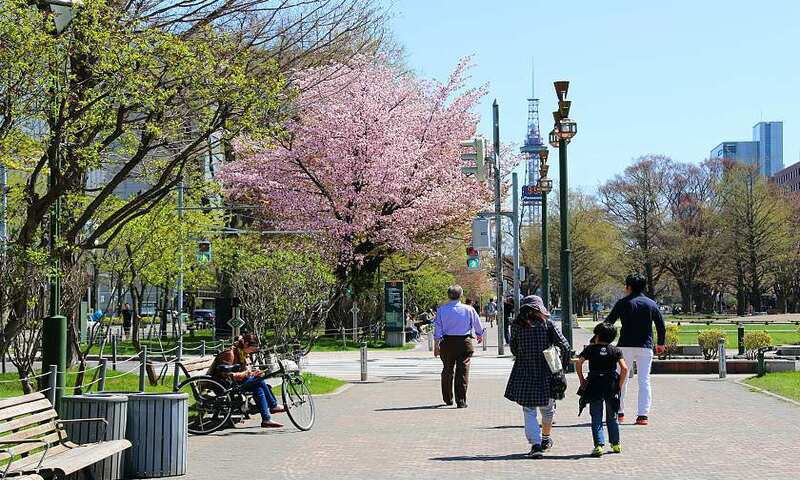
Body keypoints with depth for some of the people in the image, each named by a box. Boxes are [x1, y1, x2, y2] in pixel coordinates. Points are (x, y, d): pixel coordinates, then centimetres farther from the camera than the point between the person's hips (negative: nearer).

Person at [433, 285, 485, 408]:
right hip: (464, 341, -1)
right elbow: (478, 325, 8)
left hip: (447, 342, 2)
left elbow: (438, 328, -4)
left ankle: (448, 399, 26)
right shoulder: (468, 309, -2)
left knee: (447, 370, 16)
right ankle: (461, 400, -6)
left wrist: (436, 345, 0)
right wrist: (480, 336, 28)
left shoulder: (441, 310, -2)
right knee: (462, 371, 0)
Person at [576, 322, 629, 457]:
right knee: (612, 417, 16)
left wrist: (582, 380, -2)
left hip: (594, 386, -2)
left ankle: (599, 445, -9)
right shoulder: (616, 350, 3)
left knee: (596, 417, 2)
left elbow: (578, 363, -10)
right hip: (611, 386, 2)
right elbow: (624, 368, -8)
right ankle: (616, 444, 23)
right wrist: (620, 385, 0)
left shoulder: (590, 349, 1)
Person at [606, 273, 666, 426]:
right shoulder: (652, 304, 6)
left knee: (621, 379, 10)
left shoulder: (623, 303, -2)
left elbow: (608, 322, 0)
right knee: (644, 381, 2)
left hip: (625, 346, -2)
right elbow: (661, 326, 8)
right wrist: (660, 343, 22)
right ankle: (643, 415, -5)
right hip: (645, 347, 2)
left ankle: (619, 413, 14)